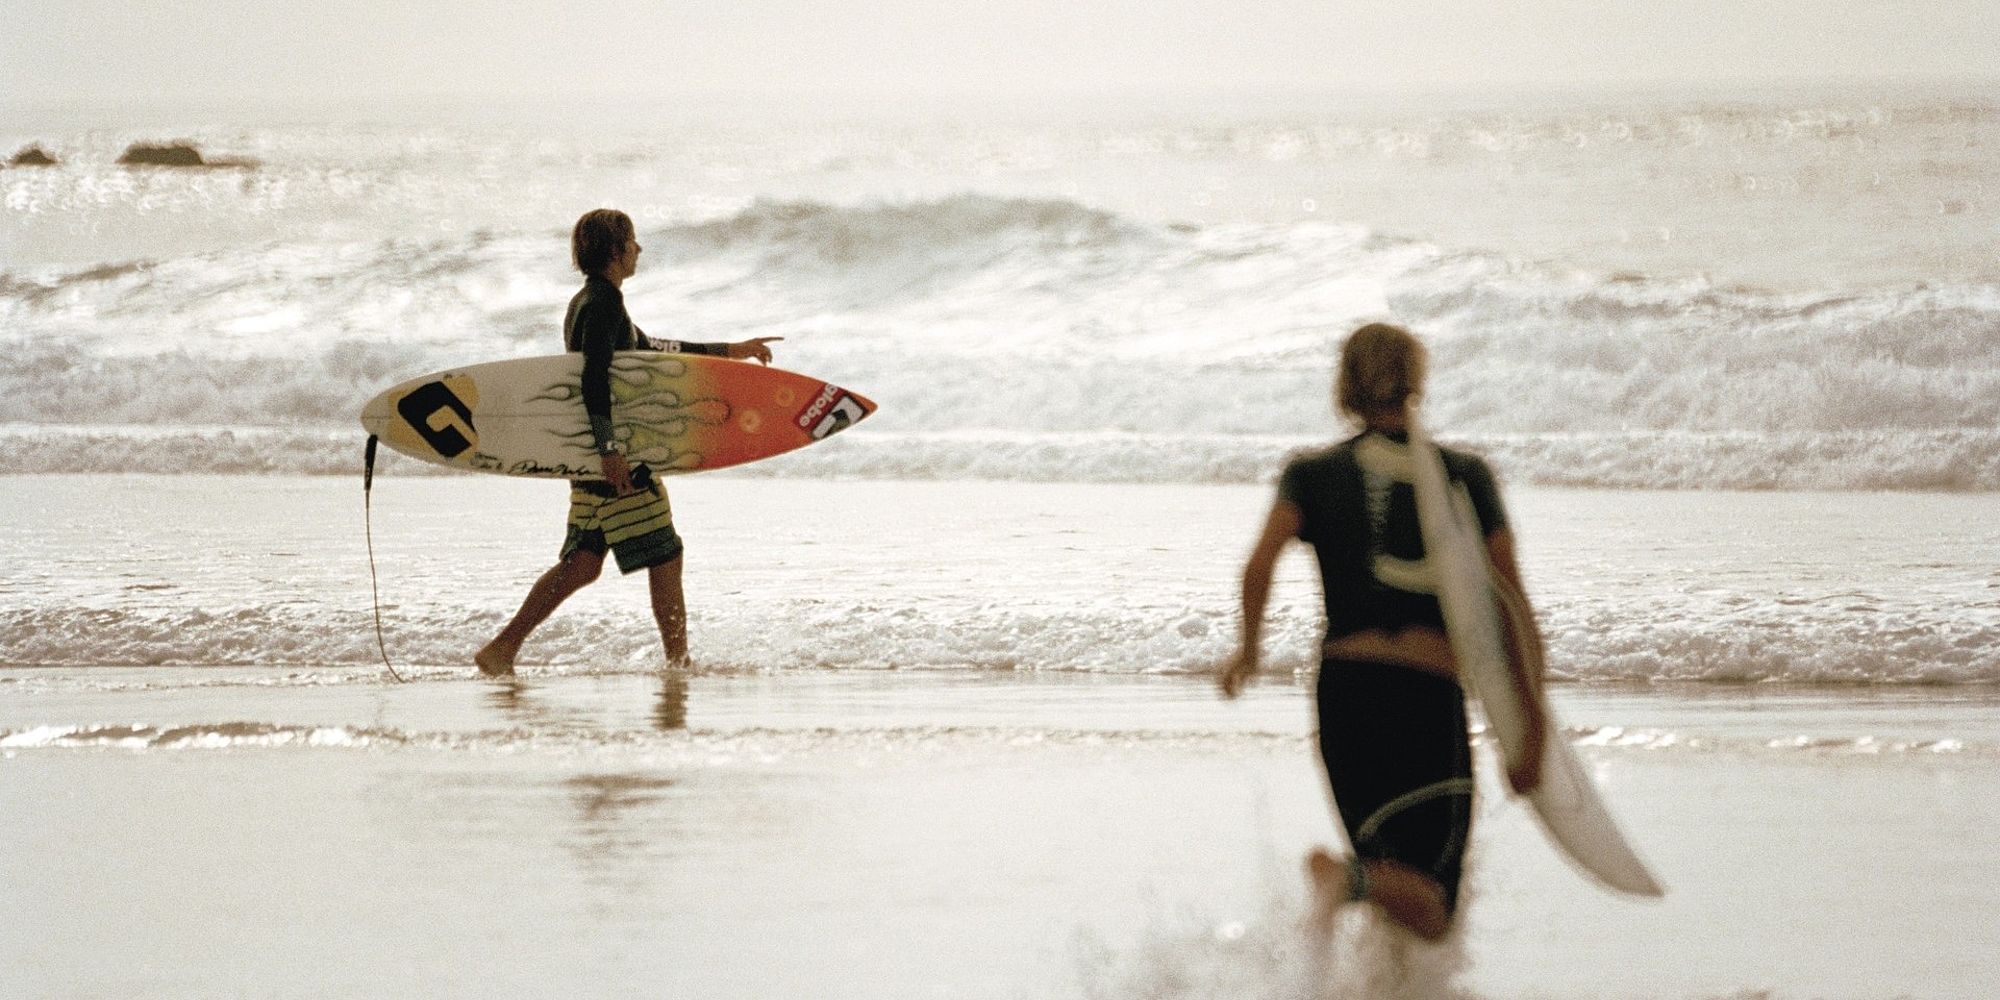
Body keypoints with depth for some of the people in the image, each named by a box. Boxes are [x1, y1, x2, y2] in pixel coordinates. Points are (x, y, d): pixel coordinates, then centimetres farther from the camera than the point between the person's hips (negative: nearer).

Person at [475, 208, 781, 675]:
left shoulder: (589, 302, 20)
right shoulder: (603, 303, -13)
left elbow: (648, 350, 30)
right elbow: (594, 379, -23)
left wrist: (731, 351, 32)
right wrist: (610, 449, -28)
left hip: (592, 460, 10)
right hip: (619, 463, -10)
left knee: (581, 564, 8)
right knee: (665, 557, -1)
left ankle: (502, 648, 3)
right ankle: (679, 663, 3)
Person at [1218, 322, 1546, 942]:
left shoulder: (1313, 474, 7)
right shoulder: (1467, 475, 8)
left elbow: (1260, 565, -10)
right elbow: (1511, 605, 1)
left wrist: (1249, 649, 8)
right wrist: (1531, 725, 4)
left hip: (1346, 687, 2)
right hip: (1434, 697, -2)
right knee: (1432, 914, -3)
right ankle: (1356, 879, -33)